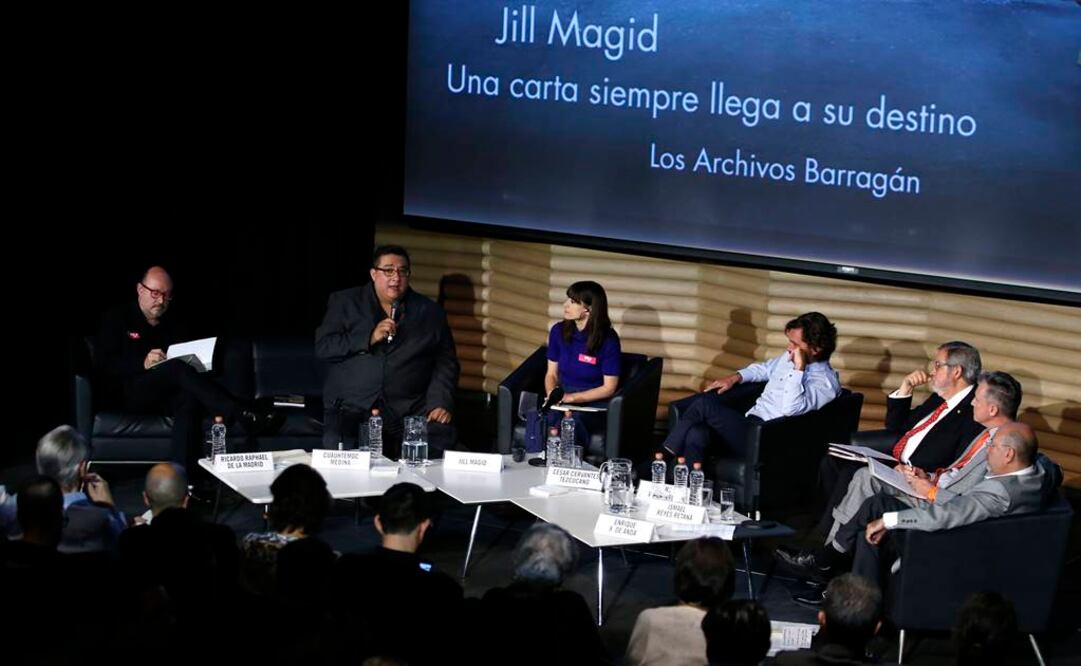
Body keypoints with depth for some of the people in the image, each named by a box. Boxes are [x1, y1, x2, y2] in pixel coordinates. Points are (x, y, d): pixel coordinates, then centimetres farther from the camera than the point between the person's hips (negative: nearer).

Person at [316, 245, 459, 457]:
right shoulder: (344, 302, 14)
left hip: (409, 410, 1)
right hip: (351, 407, -1)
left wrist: (440, 404, -4)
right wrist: (370, 338, -8)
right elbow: (323, 347, 4)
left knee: (441, 436, -28)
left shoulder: (430, 312, 16)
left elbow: (446, 363, 13)